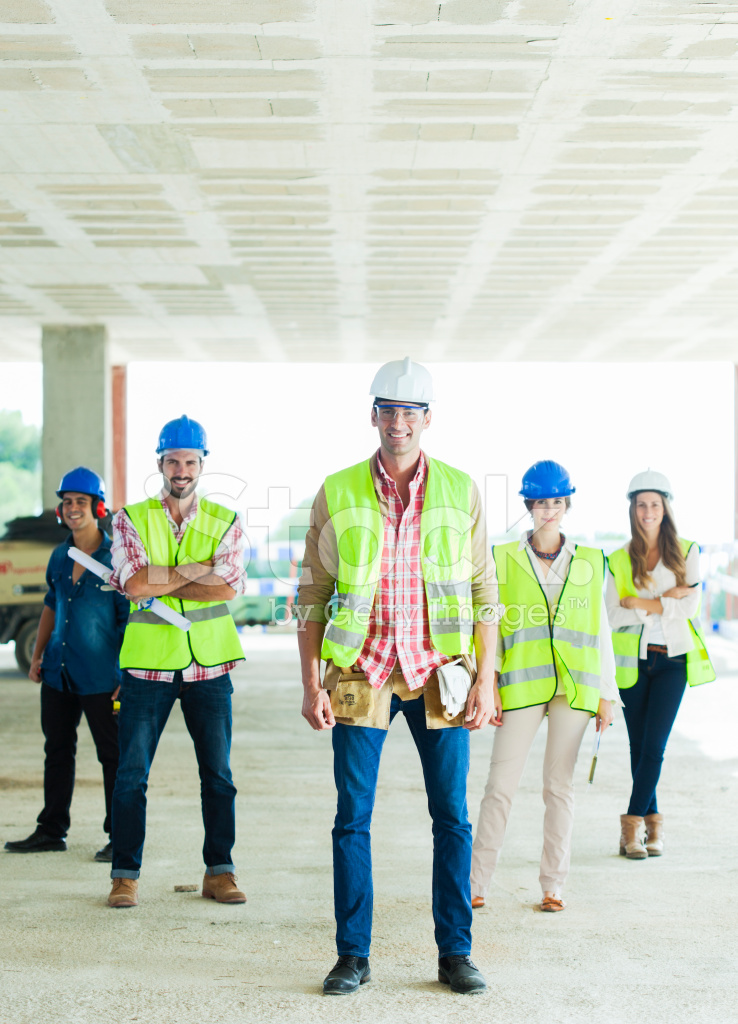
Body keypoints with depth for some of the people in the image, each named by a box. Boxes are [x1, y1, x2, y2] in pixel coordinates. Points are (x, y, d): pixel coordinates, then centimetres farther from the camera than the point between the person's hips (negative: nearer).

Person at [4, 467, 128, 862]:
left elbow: (131, 621, -9)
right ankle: (51, 831, 25)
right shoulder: (59, 556, 8)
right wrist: (37, 655, 16)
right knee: (57, 751, 14)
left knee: (113, 755, 1)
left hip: (100, 677, -6)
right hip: (59, 672, 6)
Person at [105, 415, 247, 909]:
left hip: (209, 663, 1)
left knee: (217, 772, 6)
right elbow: (133, 583, -12)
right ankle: (126, 874, 9)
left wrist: (158, 582, -11)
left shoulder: (225, 521, 5)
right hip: (148, 661, -1)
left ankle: (219, 871, 16)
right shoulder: (132, 519, 4)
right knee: (132, 772, 0)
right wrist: (196, 571, -10)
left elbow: (227, 587, -10)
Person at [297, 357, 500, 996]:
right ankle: (353, 956, 13)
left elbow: (484, 592, 5)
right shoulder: (337, 494, 1)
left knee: (452, 817, 4)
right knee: (352, 817, 2)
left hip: (439, 676, 1)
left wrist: (486, 681, -1)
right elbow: (313, 596, 4)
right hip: (361, 677, 0)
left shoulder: (461, 492, 2)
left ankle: (455, 954, 15)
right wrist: (311, 687, -2)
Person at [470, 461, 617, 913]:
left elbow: (601, 631, 12)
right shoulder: (504, 559, 6)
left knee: (560, 785, 4)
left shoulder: (589, 563, 10)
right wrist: (488, 685, -2)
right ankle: (477, 882, 4)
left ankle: (553, 884, 12)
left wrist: (607, 694, 8)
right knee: (501, 785, -4)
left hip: (574, 686, 1)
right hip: (521, 684, -1)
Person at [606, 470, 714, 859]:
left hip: (672, 658, -1)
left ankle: (634, 821, -4)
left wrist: (641, 603, -10)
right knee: (639, 747, 5)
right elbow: (613, 616, -5)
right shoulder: (619, 560, 5)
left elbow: (690, 605, -7)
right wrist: (666, 600, -10)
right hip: (633, 661, 1)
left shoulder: (686, 552, 5)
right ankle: (653, 821, 17)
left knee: (654, 746, -10)